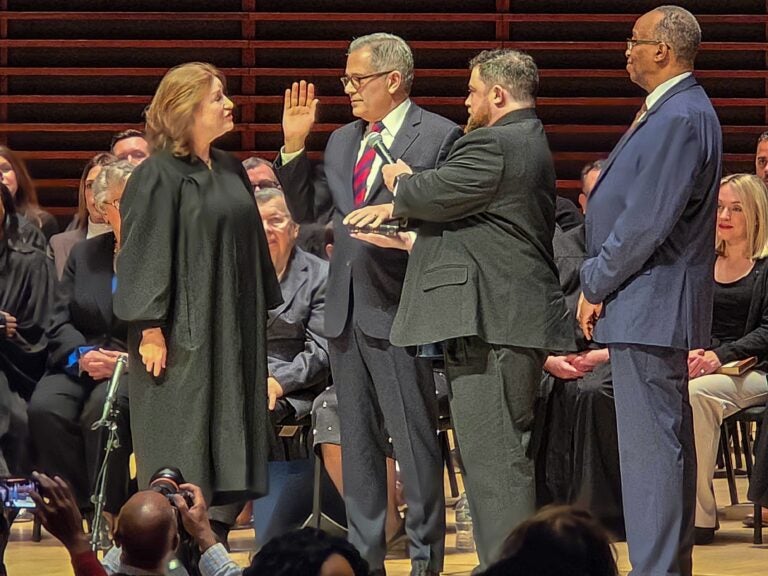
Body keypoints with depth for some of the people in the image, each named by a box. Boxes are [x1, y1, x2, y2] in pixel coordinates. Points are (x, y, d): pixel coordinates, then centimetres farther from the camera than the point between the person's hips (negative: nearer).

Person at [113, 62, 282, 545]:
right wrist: (150, 330, -18)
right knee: (182, 451, -6)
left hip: (233, 333, 7)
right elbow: (142, 254, -13)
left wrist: (259, 317, 17)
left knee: (228, 448, 6)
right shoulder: (157, 176, -9)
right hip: (182, 340, -7)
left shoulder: (231, 171, 12)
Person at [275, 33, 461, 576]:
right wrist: (294, 146, 5)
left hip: (398, 307, -7)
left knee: (415, 439, -4)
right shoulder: (342, 141, 15)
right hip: (346, 308, 7)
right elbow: (306, 209, 15)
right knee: (357, 440, 11)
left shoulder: (439, 137, -5)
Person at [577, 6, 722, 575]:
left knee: (651, 447, -9)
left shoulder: (679, 120, -19)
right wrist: (601, 282, 11)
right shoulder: (676, 112, 15)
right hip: (656, 305, 11)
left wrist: (597, 285, -12)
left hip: (651, 305, -11)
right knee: (669, 441, 15)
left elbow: (647, 223, -23)